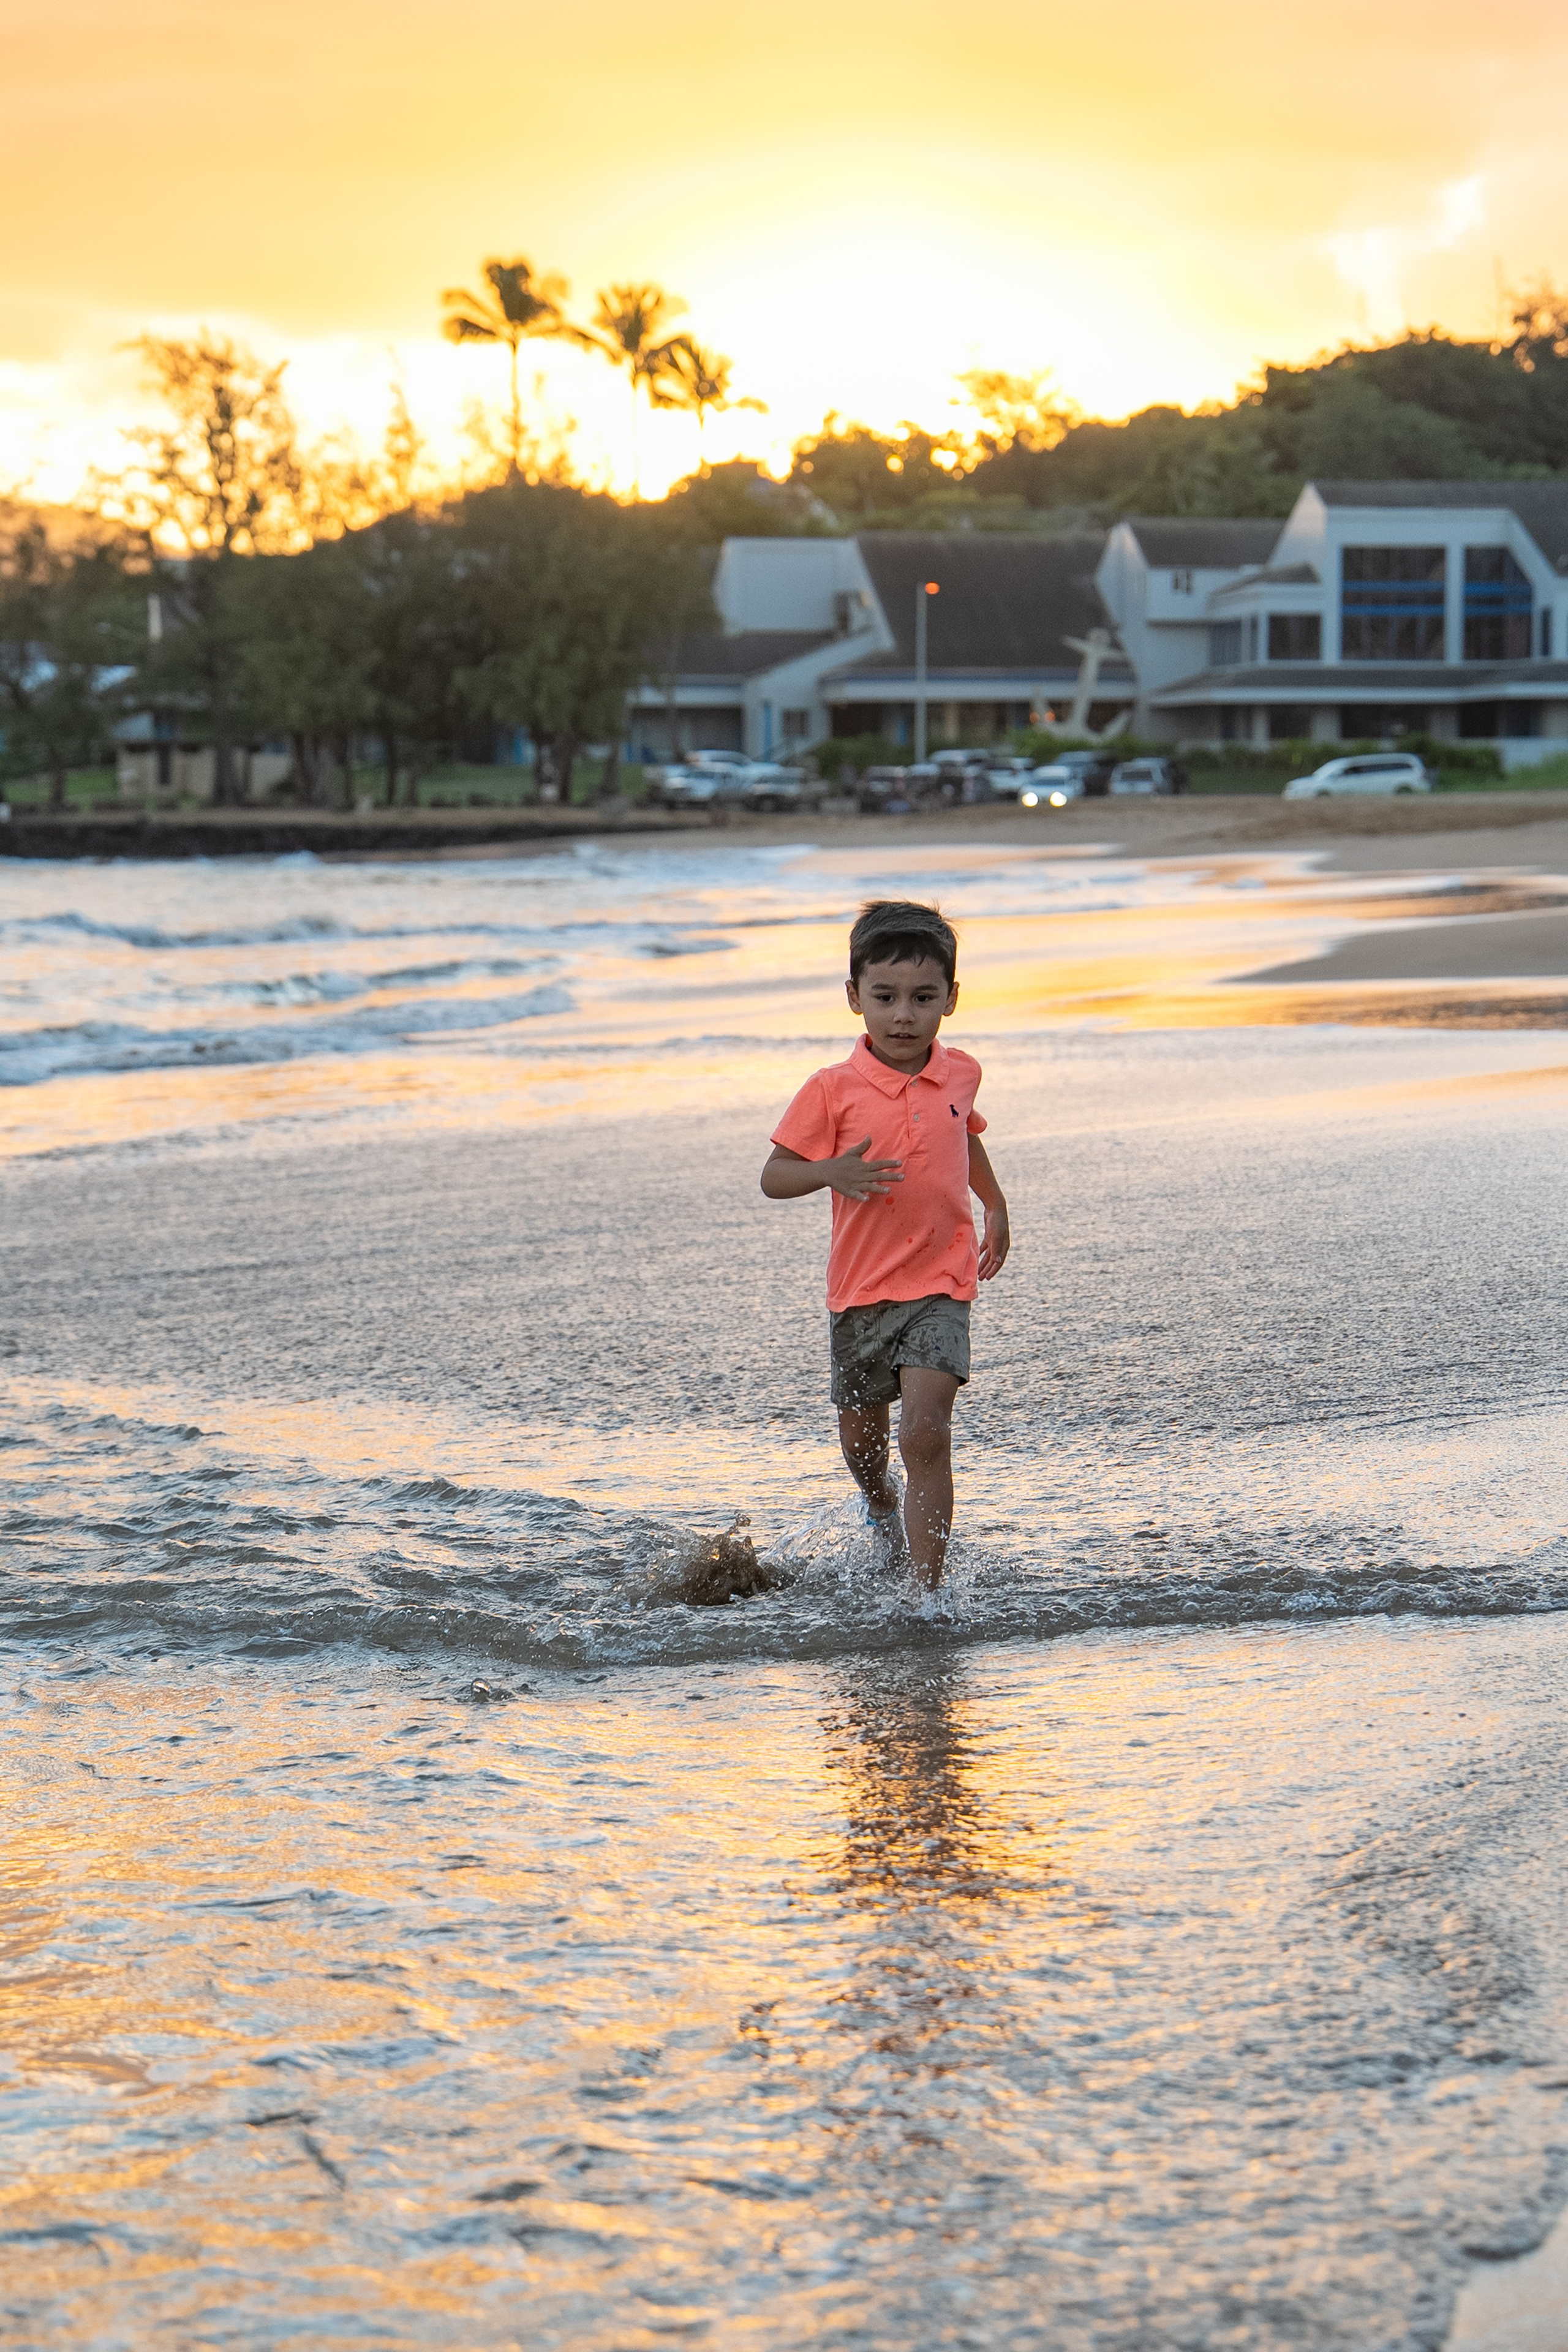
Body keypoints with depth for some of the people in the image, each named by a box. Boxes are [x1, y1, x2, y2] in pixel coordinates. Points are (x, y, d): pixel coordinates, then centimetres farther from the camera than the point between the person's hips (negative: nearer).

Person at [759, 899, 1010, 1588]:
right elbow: (773, 1177, -8)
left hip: (941, 1282, 0)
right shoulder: (833, 1091, -10)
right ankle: (882, 1509, 53)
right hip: (861, 1289, 0)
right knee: (862, 1436, 17)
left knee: (925, 1434, -16)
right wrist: (832, 1173, -27)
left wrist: (995, 1206, 31)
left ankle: (928, 1593, -15)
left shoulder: (959, 1074, 1)